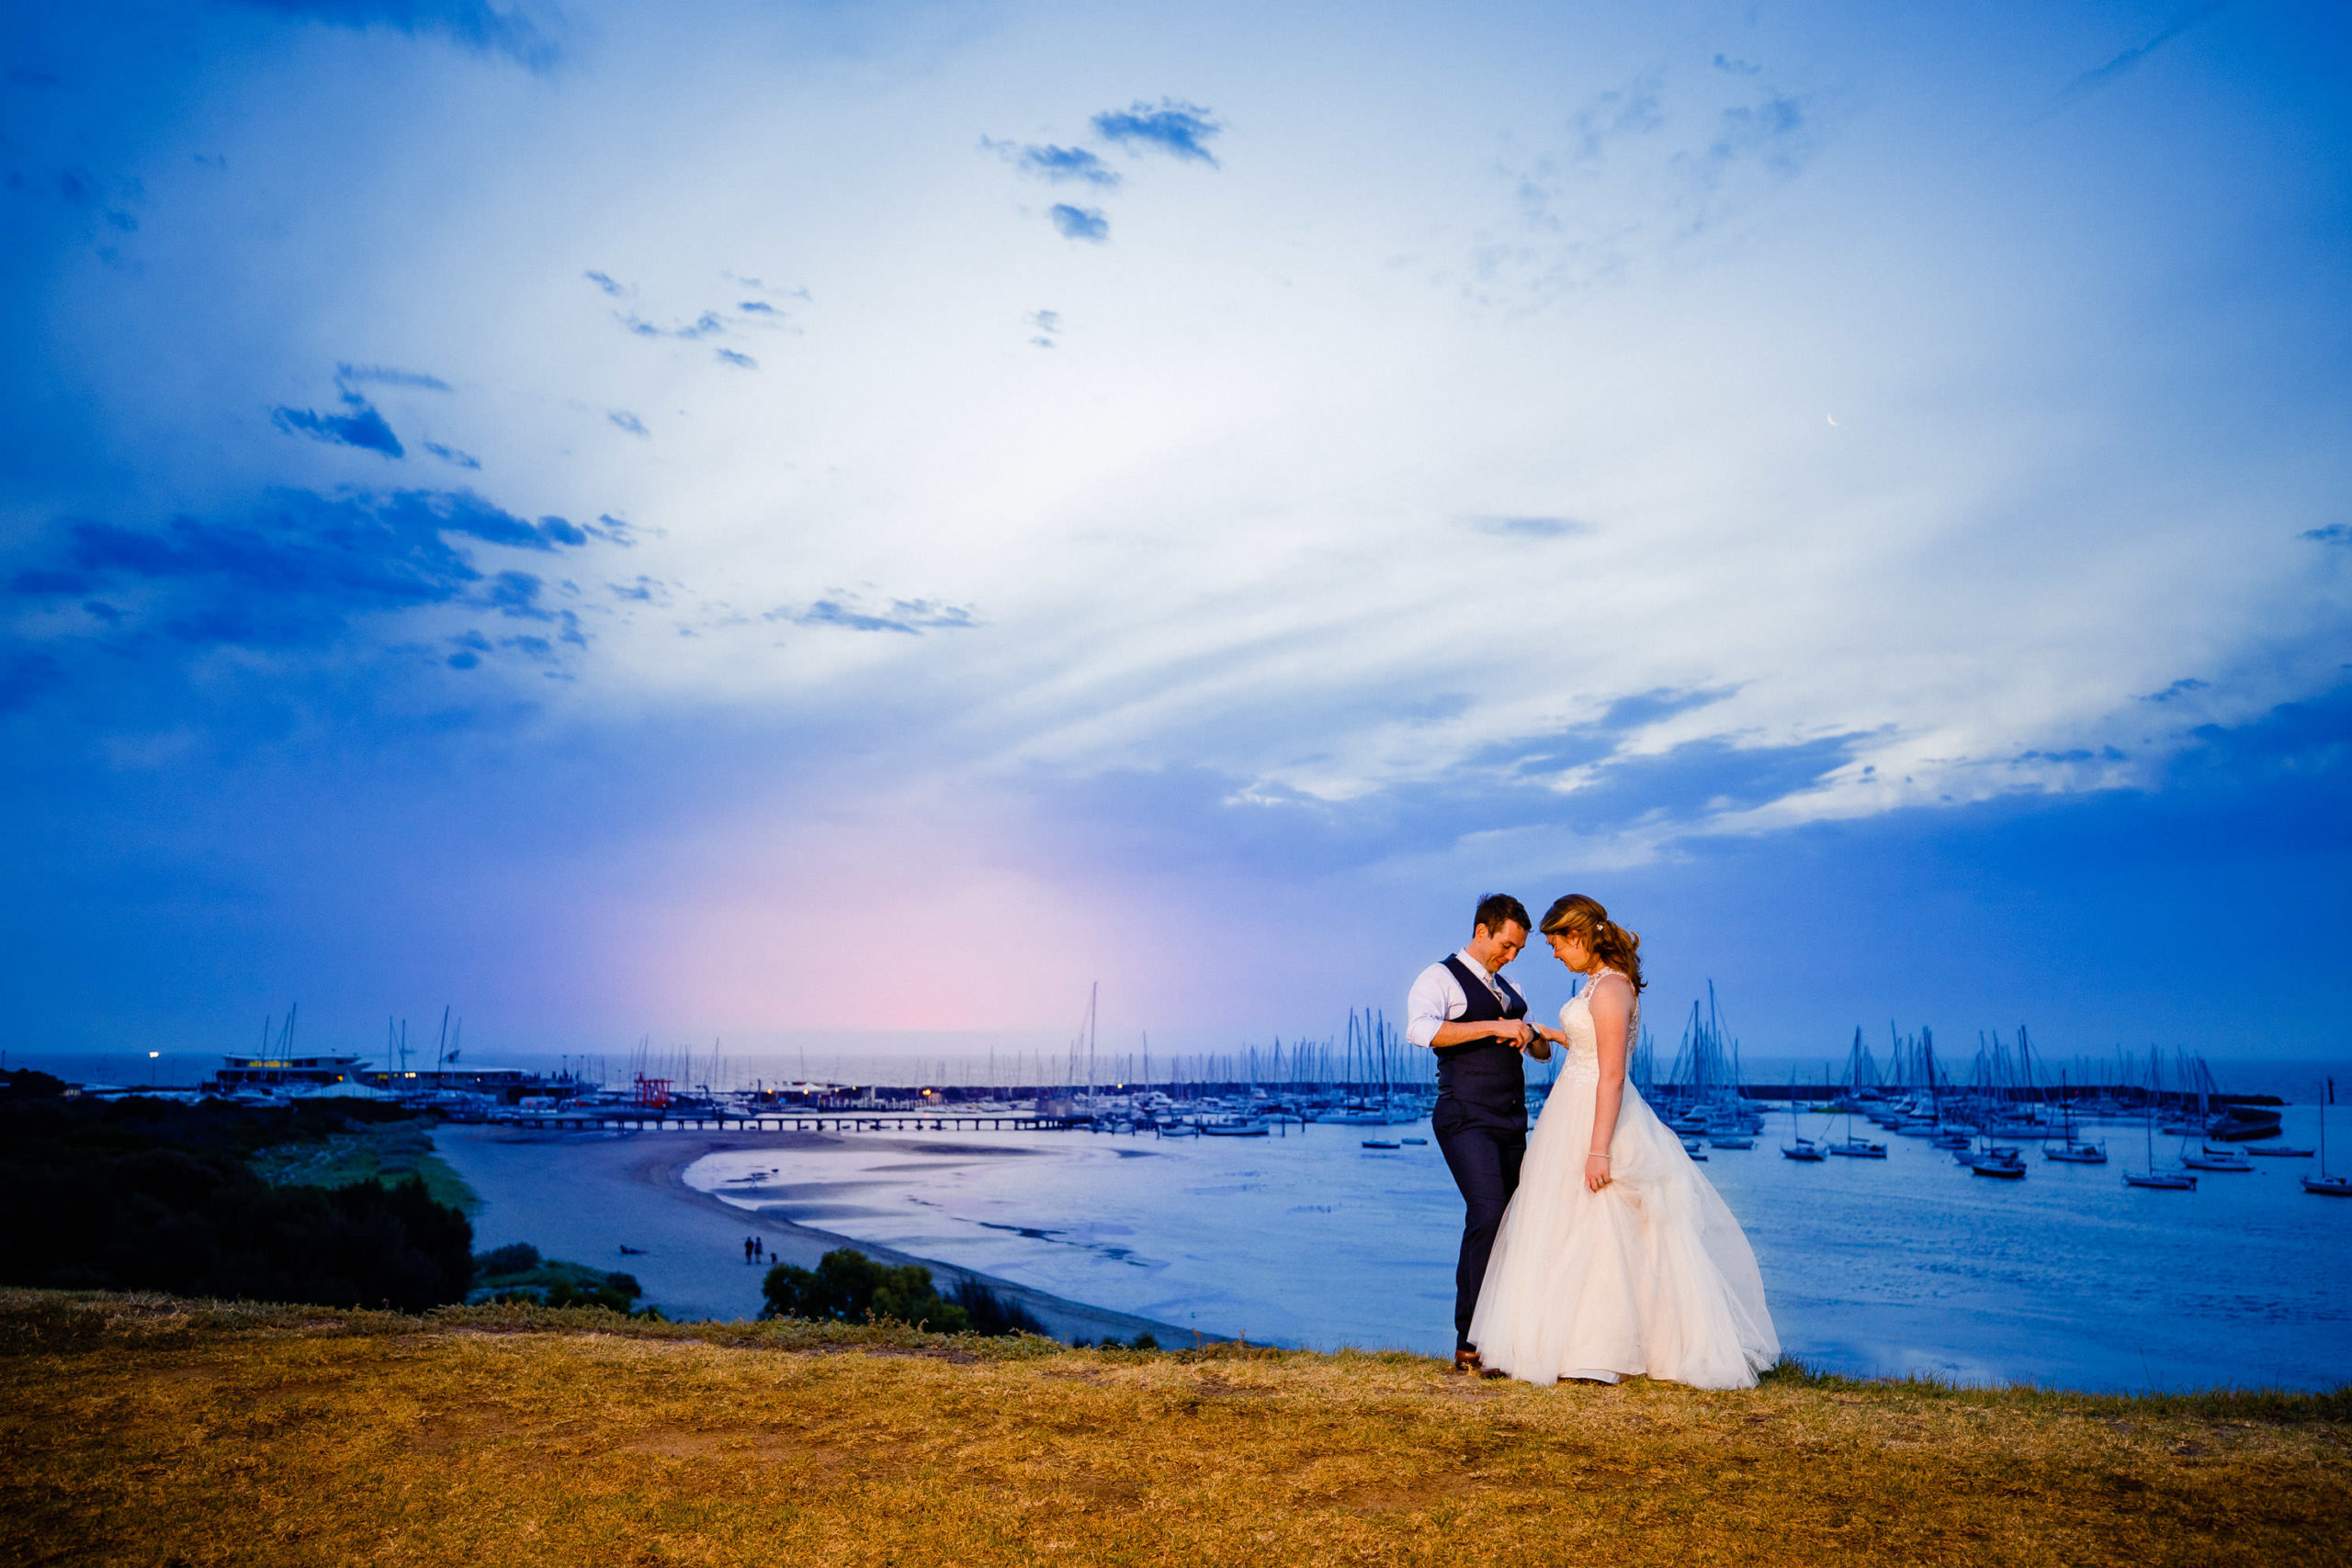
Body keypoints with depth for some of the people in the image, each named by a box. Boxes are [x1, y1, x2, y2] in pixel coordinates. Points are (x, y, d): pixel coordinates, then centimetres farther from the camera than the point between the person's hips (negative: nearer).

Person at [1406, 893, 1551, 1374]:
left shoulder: (1508, 990, 23)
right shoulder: (1441, 978, -2)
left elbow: (1543, 1050, 27)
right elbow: (1421, 1029, -22)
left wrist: (1528, 1034, 2)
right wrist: (1494, 1027, -24)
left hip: (1512, 1122, 8)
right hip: (1467, 1119, -8)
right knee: (1487, 1214, -21)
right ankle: (1470, 1343, -18)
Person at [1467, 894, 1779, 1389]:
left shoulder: (1611, 989, -19)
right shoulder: (1603, 982, 11)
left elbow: (1612, 1076, -23)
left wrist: (1598, 1149, -24)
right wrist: (1560, 1038, 25)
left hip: (1596, 1116, -10)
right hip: (1576, 1109, 10)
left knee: (1583, 1232, -3)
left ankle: (1593, 1353, 6)